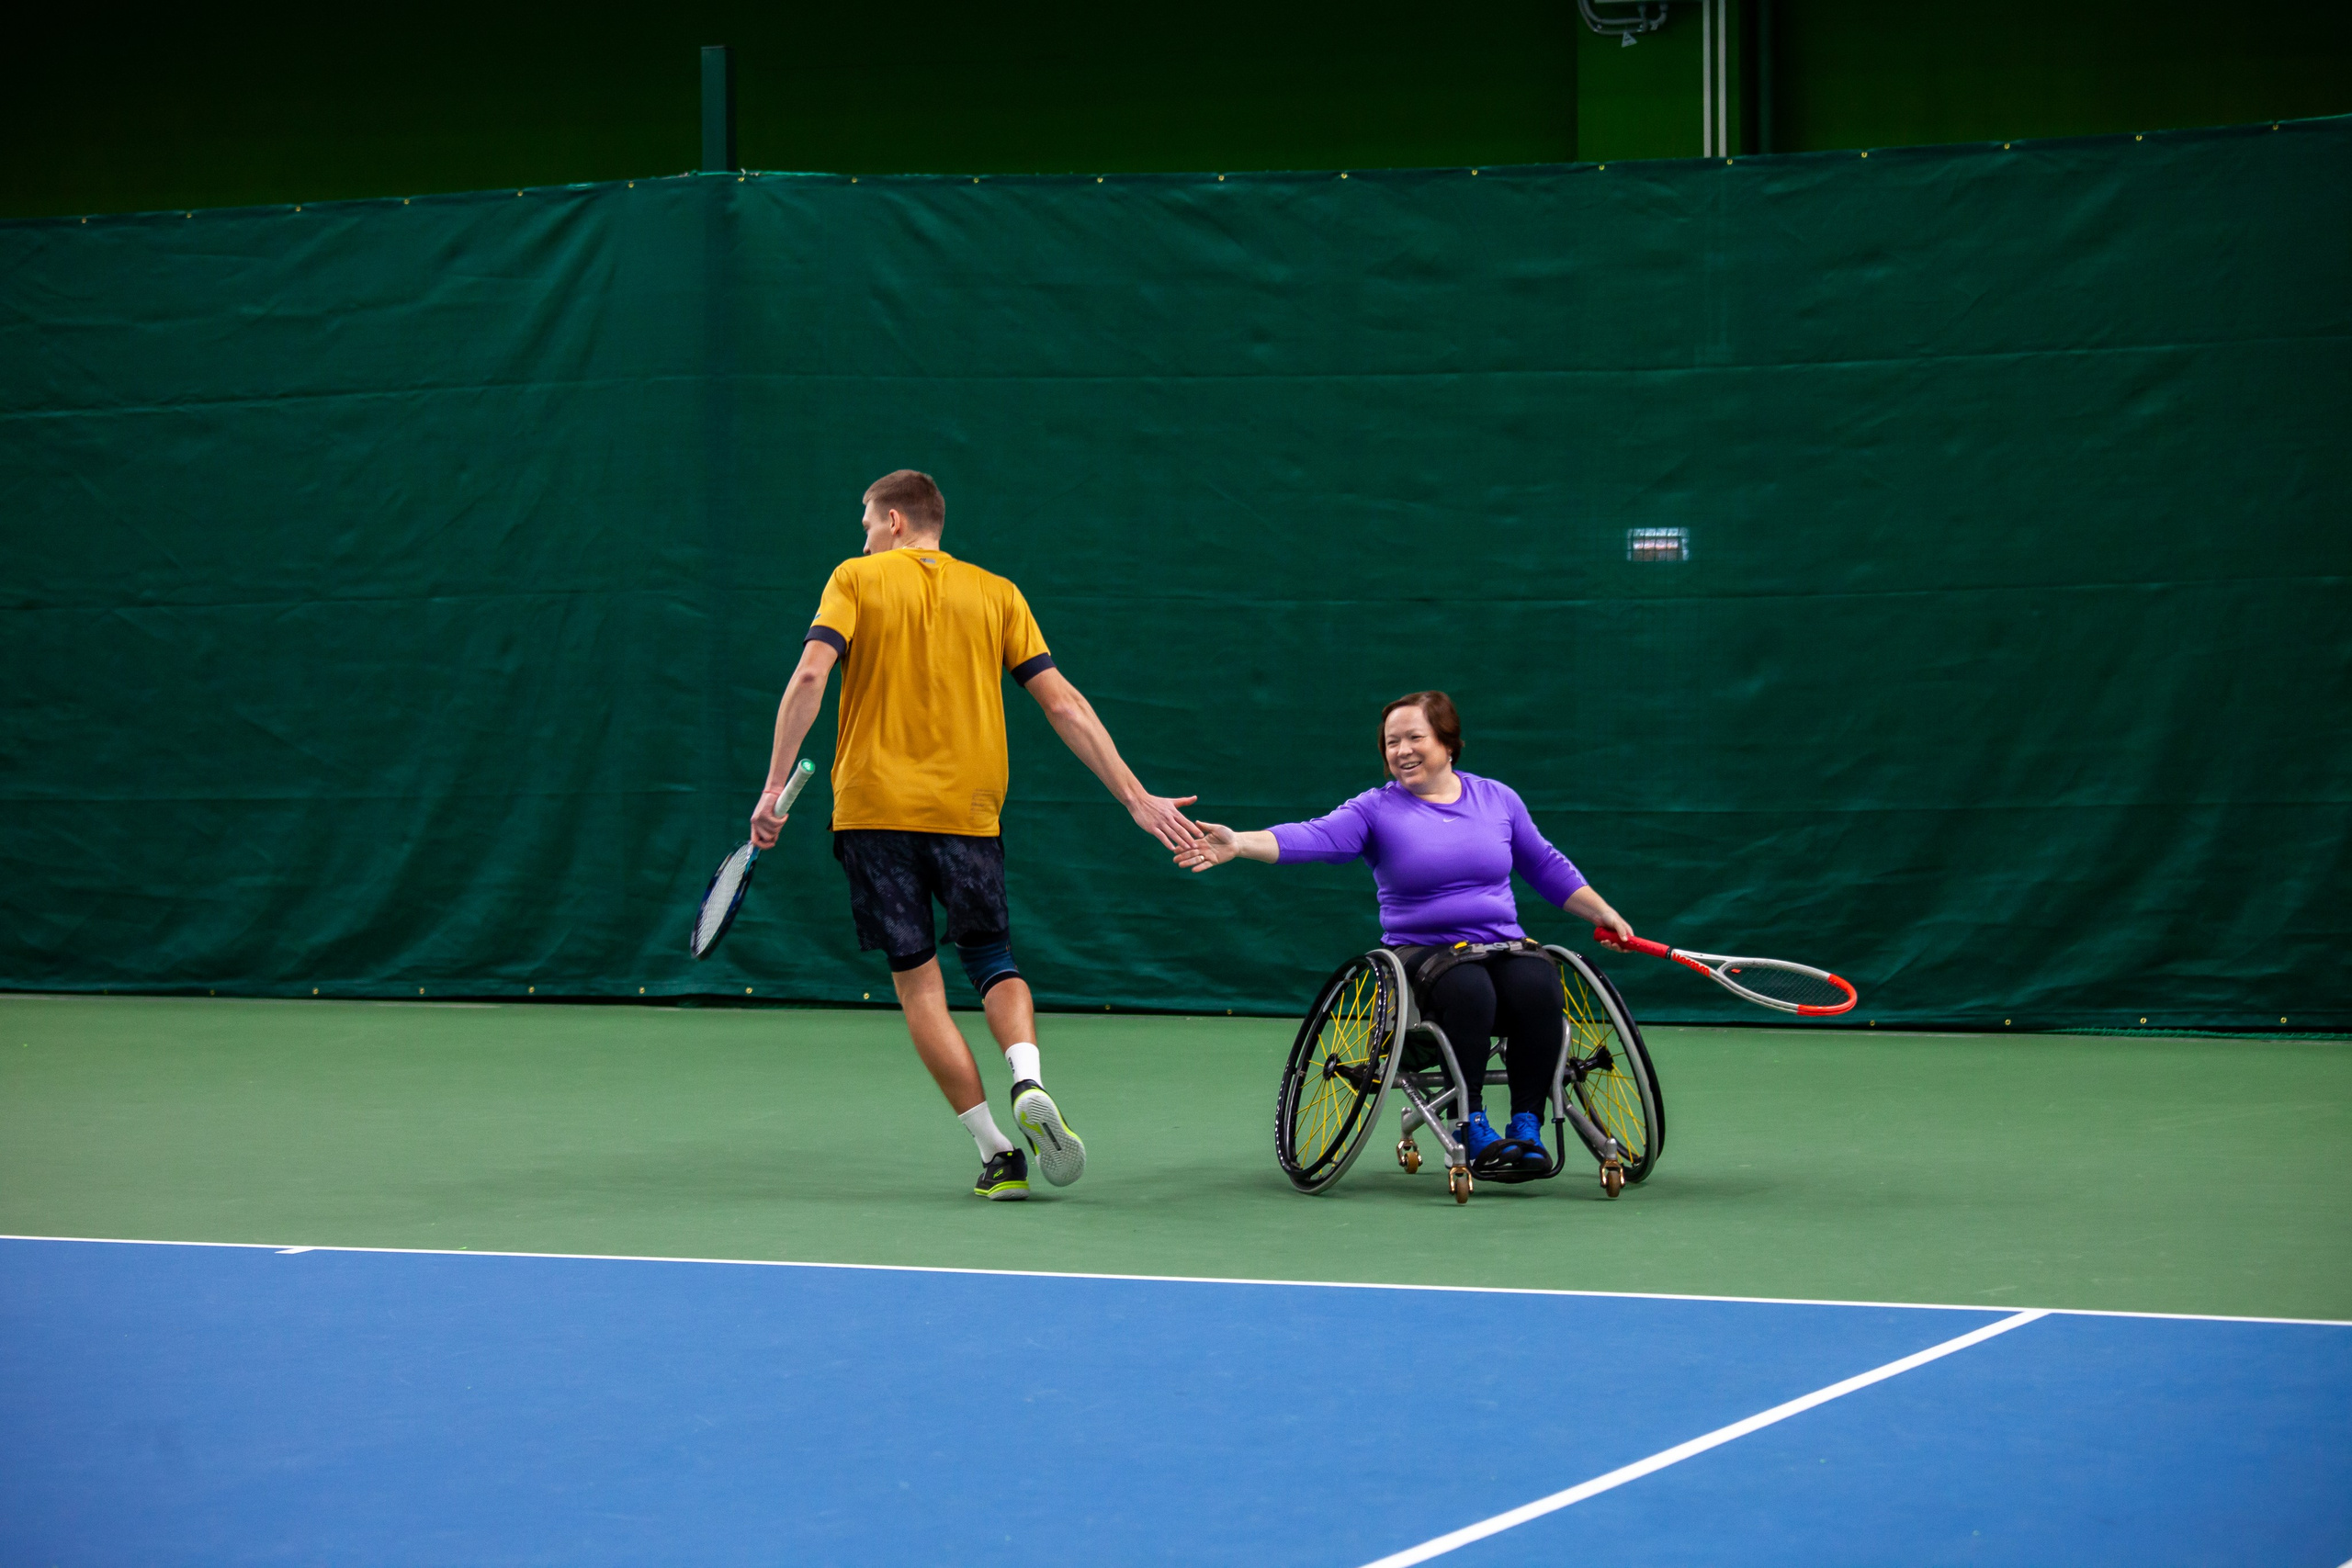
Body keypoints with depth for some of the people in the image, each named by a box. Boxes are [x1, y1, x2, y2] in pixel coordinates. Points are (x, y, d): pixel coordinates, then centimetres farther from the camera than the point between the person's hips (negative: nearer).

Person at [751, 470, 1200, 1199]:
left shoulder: (856, 579, 4)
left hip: (875, 809, -2)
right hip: (967, 809, 2)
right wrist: (1134, 797, 6)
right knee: (993, 961, 16)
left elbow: (810, 677, -11)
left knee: (917, 981, 4)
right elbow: (1063, 704, 5)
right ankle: (1028, 1081, -15)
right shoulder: (997, 593, 10)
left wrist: (776, 786, -9)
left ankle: (997, 1153, -4)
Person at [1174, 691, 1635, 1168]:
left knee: (1538, 987, -31)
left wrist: (1604, 914, 19)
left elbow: (1547, 867, 24)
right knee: (1469, 990, -36)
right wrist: (1239, 843, -29)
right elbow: (1313, 837, -13)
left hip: (1504, 947, 3)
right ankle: (1471, 1124, -25)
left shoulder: (1498, 800, 13)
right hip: (1424, 950, -3)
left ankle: (1528, 1124, -23)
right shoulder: (1376, 810, 3)